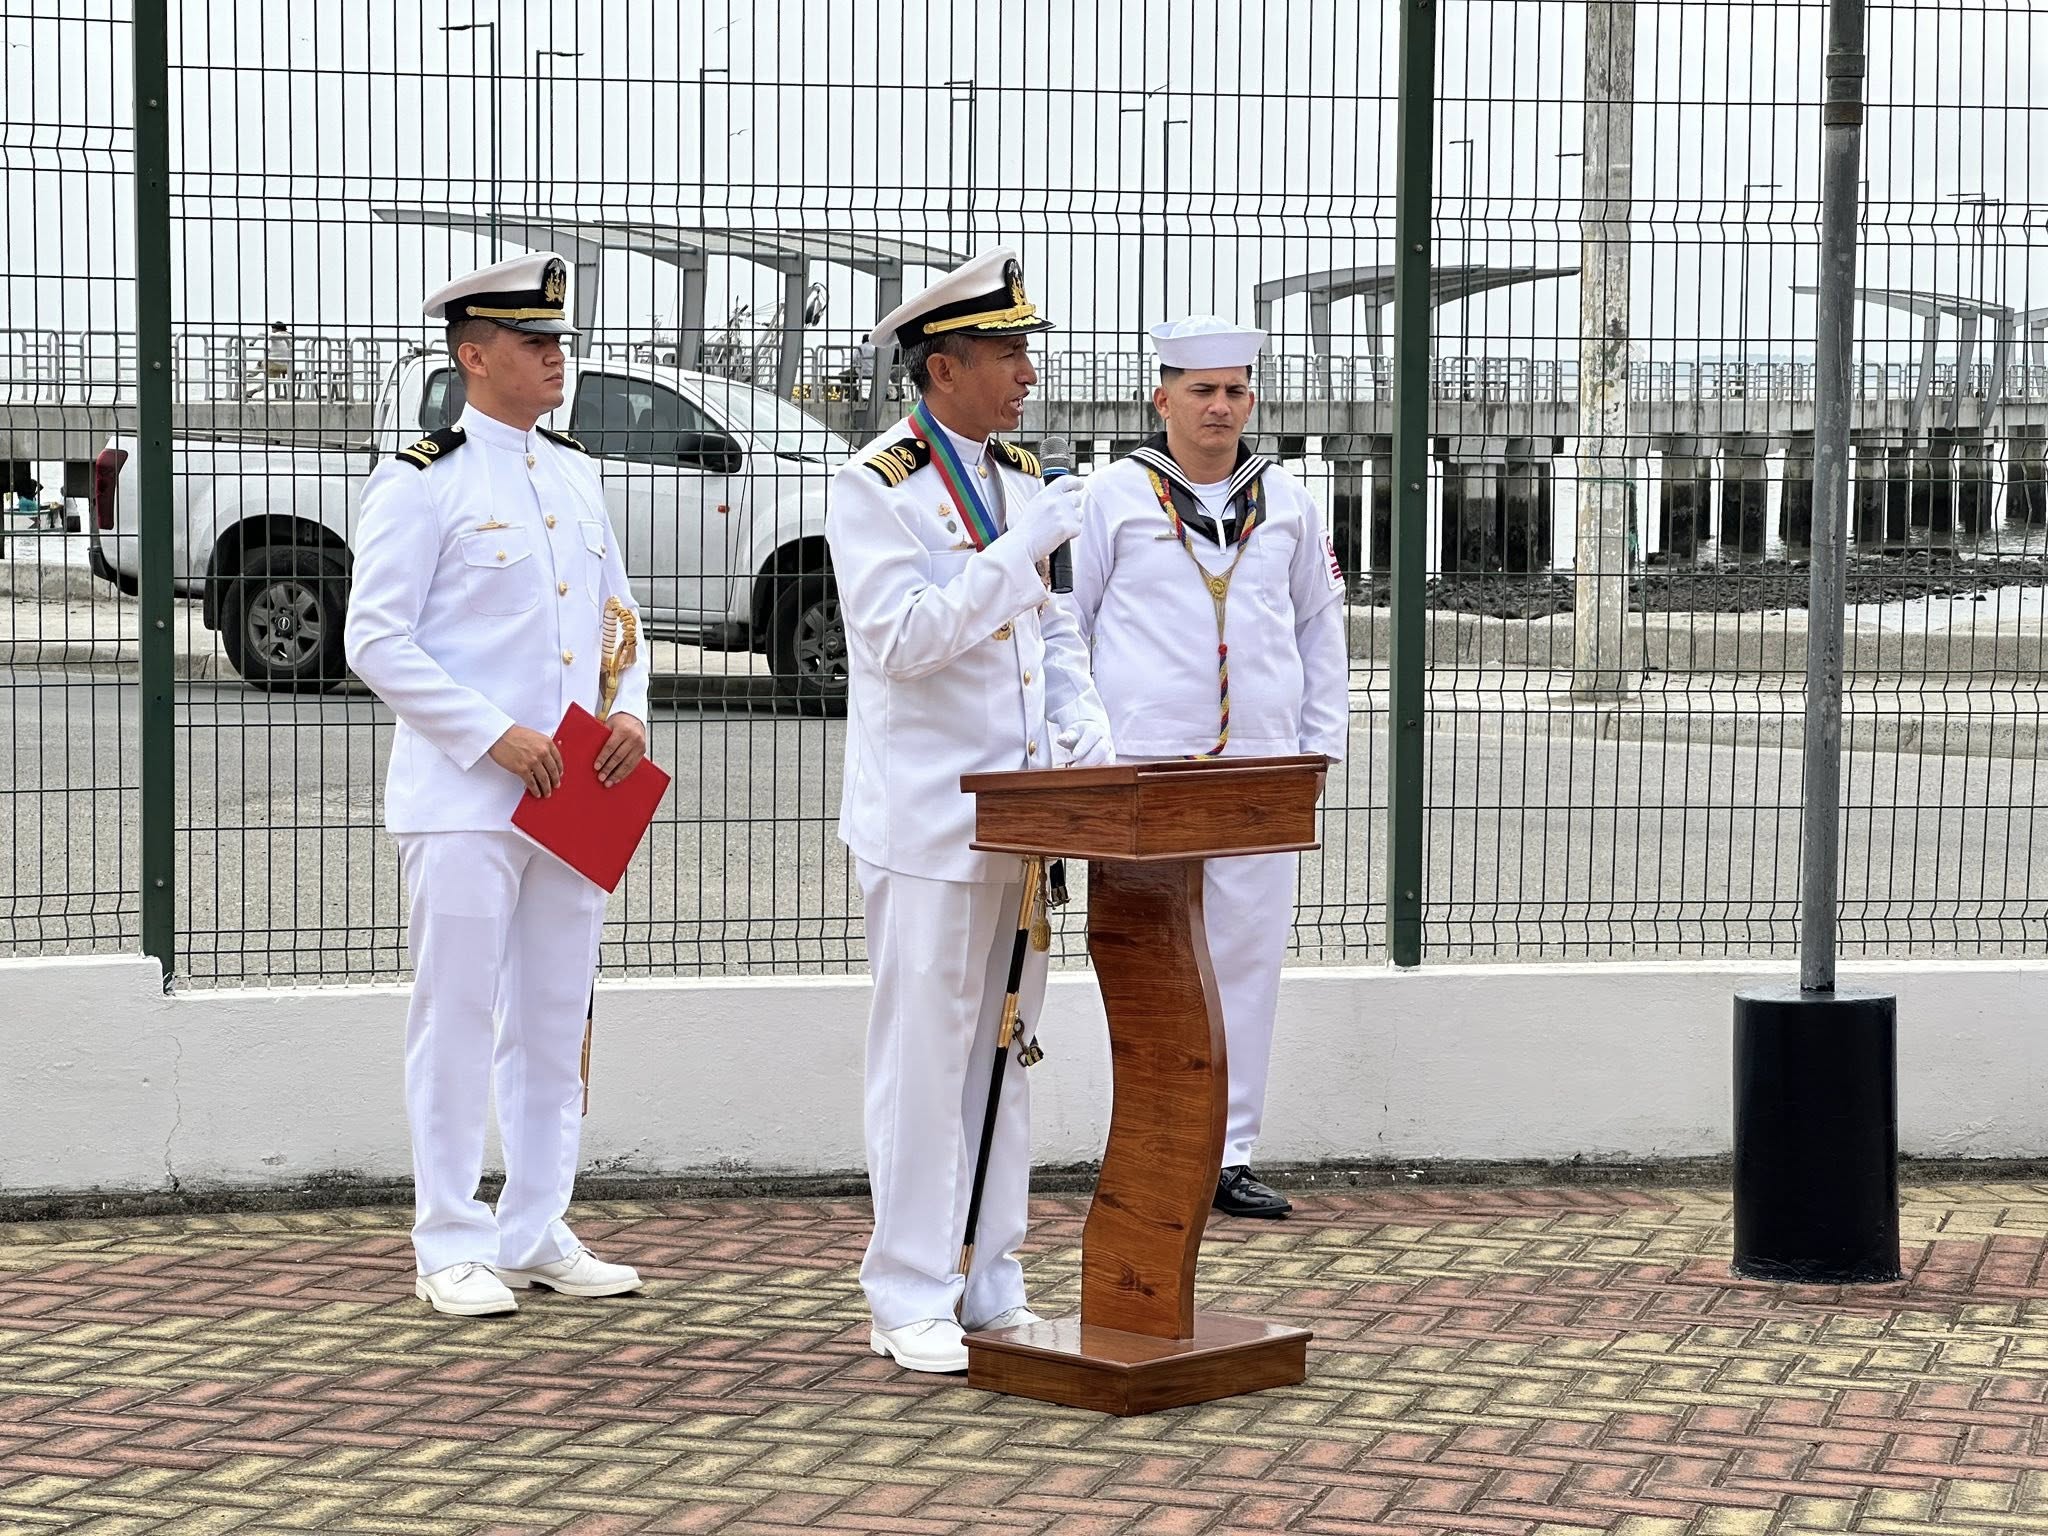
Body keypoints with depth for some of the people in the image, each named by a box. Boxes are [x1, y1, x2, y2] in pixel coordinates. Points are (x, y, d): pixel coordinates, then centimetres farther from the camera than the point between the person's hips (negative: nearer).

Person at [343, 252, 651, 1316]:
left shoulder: (576, 474, 14)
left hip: (574, 796, 7)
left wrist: (632, 710, 3)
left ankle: (537, 1235, 20)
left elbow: (616, 611, 22)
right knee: (457, 1022, -2)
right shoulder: (421, 484, -6)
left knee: (554, 1021, 11)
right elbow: (377, 641, -11)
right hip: (463, 799, -6)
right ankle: (451, 1248, 5)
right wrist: (494, 734, -17)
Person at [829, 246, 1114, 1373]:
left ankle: (991, 1287, 18)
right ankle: (910, 1303, 4)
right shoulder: (876, 485, -9)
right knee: (924, 1057, -4)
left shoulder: (1018, 476, 13)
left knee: (1004, 1053, 10)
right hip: (926, 818, -7)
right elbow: (902, 638, -19)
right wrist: (1020, 548, -22)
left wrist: (1087, 731, 2)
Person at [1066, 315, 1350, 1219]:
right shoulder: (1117, 496, 3)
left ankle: (1228, 1154, 11)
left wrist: (1320, 740, 11)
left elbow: (1321, 626, 19)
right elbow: (1065, 623, 7)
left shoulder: (1285, 502, 12)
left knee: (1248, 960, 4)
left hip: (1260, 772, 3)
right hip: (1142, 770, -3)